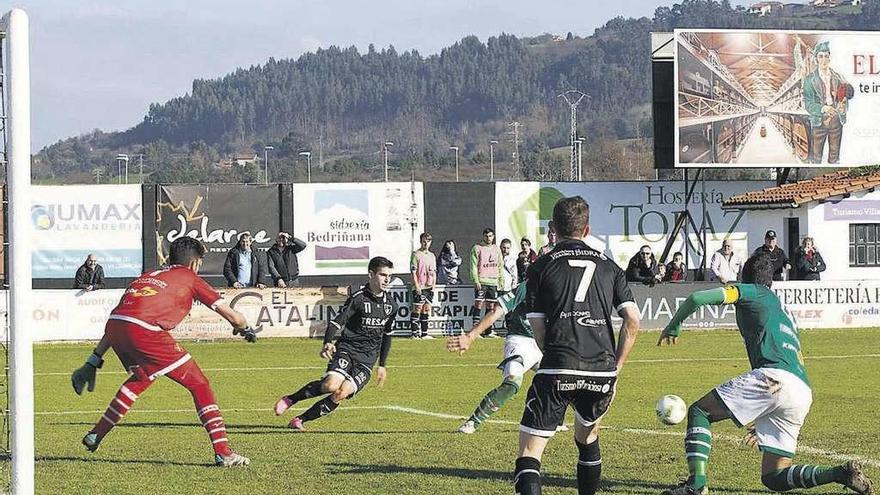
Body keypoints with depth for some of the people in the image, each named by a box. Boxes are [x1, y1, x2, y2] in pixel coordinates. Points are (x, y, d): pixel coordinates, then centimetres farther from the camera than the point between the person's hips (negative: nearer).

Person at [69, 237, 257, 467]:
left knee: (142, 377, 35)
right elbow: (231, 315, 18)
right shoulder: (189, 278, 19)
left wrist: (93, 362, 30)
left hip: (115, 326, 6)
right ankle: (223, 452, -3)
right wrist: (245, 328, 42)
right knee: (199, 384, 5)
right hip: (145, 331, -6)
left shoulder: (147, 276, 34)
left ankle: (95, 436, 38)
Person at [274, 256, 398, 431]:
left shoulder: (391, 305, 10)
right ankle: (290, 399, -4)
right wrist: (328, 343, -31)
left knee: (342, 393, -20)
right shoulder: (358, 298, -7)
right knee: (331, 385, -29)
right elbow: (337, 322, -12)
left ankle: (300, 420, -8)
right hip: (346, 349, -4)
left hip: (367, 360, 4)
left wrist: (382, 365, 25)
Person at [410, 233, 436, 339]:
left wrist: (433, 285, 9)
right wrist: (417, 285, -14)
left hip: (429, 287, 6)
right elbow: (413, 272, -8)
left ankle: (424, 334, 10)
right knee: (417, 309, -7)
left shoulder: (432, 256, 16)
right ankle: (415, 334, -5)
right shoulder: (416, 255, -3)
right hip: (419, 287, -6)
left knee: (427, 309, 6)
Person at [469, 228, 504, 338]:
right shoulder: (477, 248, 0)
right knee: (478, 304, -9)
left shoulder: (496, 249, 15)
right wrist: (476, 280, -13)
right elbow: (474, 266, -5)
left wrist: (501, 280, 12)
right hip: (481, 281, -5)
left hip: (493, 281, 5)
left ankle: (488, 331, 9)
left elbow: (500, 266, 19)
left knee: (491, 306, 5)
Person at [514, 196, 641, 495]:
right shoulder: (608, 266, 15)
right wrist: (616, 368, 10)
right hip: (602, 372, 4)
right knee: (588, 436, 29)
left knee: (529, 454, -5)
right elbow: (633, 320, 6)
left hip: (557, 369, -4)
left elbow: (538, 329, 3)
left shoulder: (541, 267, 8)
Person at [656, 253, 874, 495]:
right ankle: (841, 473, -8)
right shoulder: (786, 315, 37)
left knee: (699, 412, 5)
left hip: (773, 377, -7)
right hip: (804, 395, 7)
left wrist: (673, 327, 23)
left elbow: (697, 298, 3)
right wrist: (764, 425, 41)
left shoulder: (751, 292, 16)